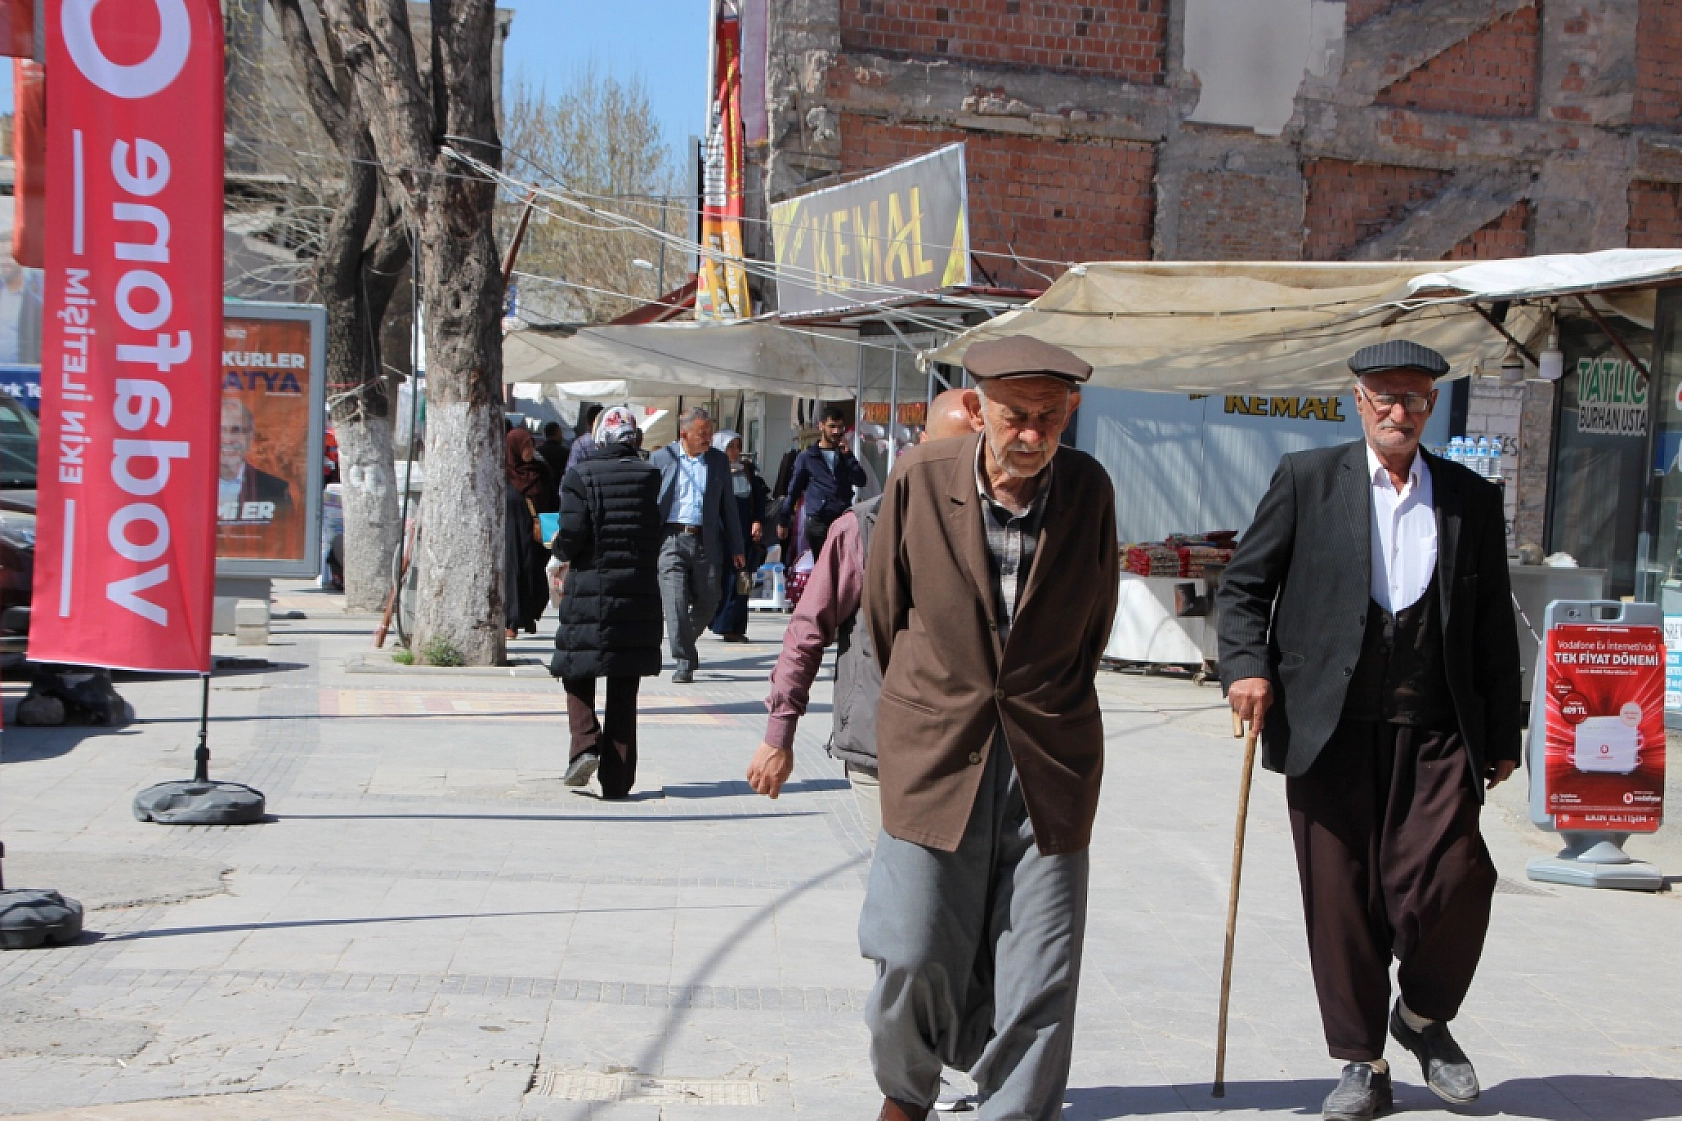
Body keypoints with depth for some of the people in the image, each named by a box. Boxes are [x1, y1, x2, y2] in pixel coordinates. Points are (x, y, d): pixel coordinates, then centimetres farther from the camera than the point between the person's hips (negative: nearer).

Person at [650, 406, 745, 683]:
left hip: (706, 542, 2)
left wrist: (736, 548, 10)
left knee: (707, 603, 6)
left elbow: (728, 506, 13)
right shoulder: (660, 458, 5)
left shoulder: (719, 460, 10)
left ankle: (685, 644, 33)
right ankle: (684, 661, -2)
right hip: (671, 539, -2)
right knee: (676, 601, -10)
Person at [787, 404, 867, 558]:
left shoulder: (844, 454, 15)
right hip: (818, 521, -2)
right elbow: (794, 491, 9)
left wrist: (847, 455, -5)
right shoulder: (807, 457, 7)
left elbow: (860, 481, 2)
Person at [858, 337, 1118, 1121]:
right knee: (915, 956, 1)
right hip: (935, 754, -1)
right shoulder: (919, 479, -5)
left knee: (1040, 978, 1)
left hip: (1049, 763, 1)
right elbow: (883, 606, 9)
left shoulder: (1088, 489, -1)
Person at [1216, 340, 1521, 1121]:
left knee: (1454, 882, -11)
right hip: (1329, 727, -1)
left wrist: (1502, 737, 11)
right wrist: (1246, 664, -10)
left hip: (1435, 733, 1)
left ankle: (1424, 1015, 19)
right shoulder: (1307, 480, 6)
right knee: (1342, 898, 3)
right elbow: (1243, 584, 7)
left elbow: (1494, 630, 14)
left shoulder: (1472, 499, 12)